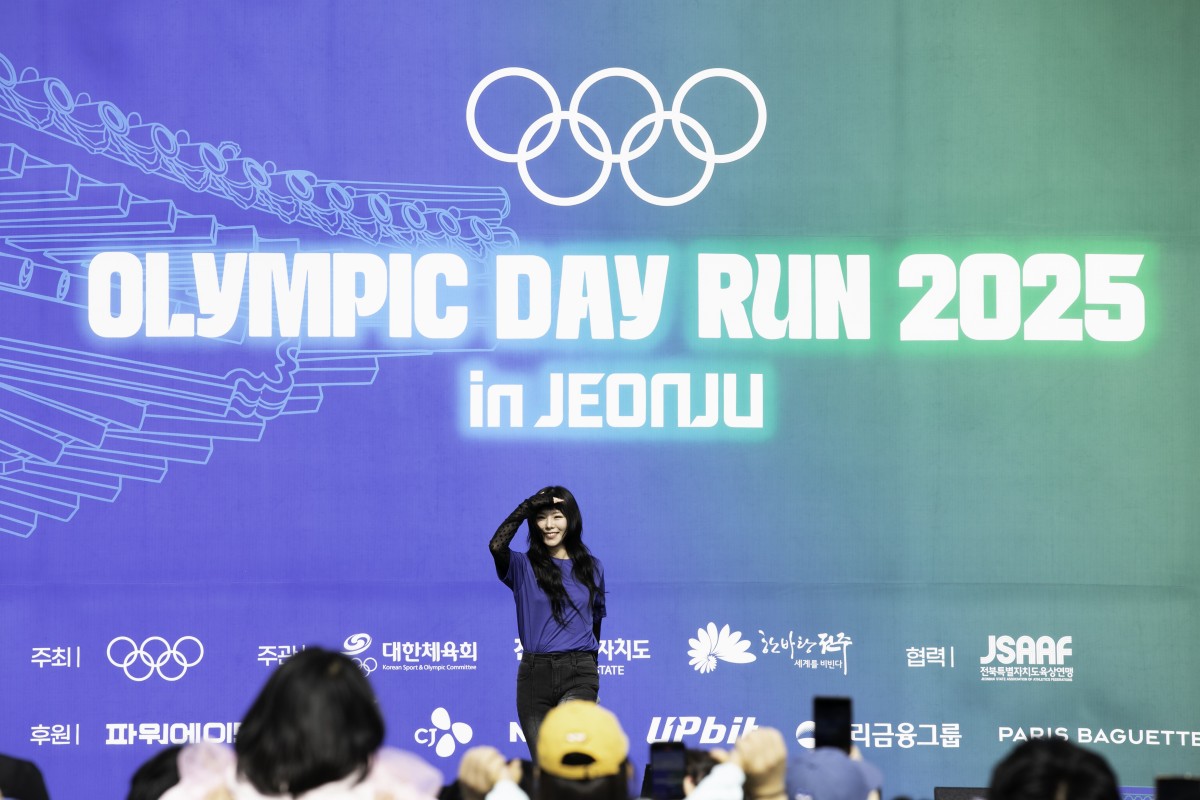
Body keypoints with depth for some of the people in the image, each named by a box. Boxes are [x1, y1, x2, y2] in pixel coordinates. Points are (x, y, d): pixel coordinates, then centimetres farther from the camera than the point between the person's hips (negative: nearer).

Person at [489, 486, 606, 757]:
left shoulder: (592, 568, 11)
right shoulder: (524, 567, 4)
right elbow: (496, 546, -18)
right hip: (534, 673, 1)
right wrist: (528, 506, -12)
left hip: (578, 673, -1)